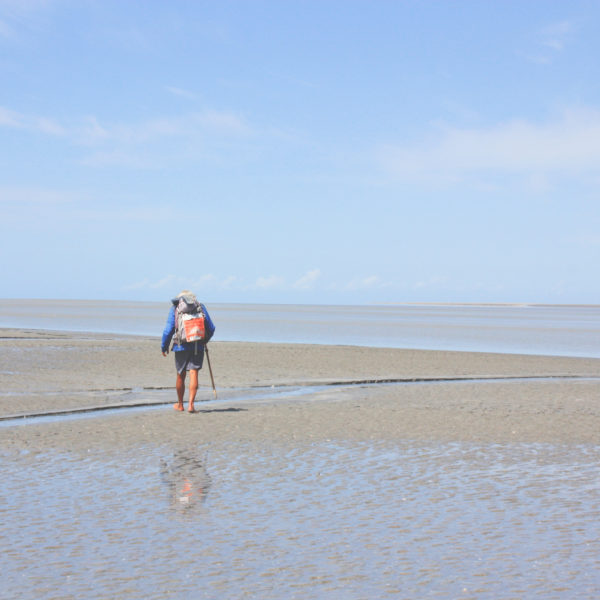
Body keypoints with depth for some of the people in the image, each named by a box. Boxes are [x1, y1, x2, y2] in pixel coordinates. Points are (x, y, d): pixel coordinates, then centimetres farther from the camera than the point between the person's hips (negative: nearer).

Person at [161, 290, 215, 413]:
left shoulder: (175, 307, 4)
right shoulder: (200, 306, 8)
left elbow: (169, 329, -2)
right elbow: (211, 327, 10)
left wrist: (164, 346, 8)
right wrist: (204, 340, 27)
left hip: (181, 346, 0)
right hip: (198, 346, 0)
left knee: (181, 375, 13)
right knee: (193, 373, -3)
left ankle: (180, 405, 27)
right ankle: (191, 404, -16)